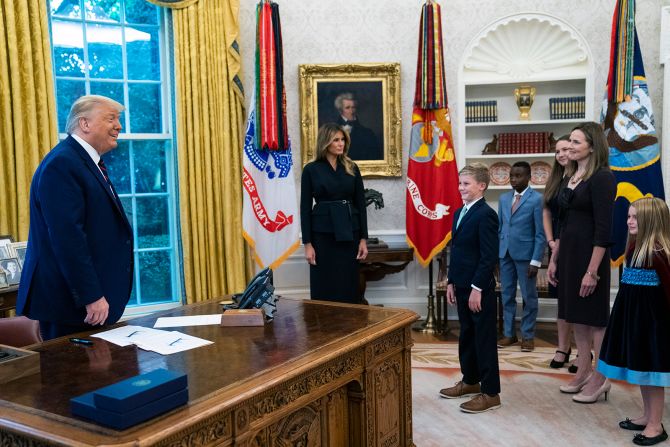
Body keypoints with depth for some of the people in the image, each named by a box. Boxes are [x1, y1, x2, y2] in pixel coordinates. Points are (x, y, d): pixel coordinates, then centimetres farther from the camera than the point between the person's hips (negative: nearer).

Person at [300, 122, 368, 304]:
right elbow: (305, 208, -2)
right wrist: (307, 243, -7)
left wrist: (364, 238, 0)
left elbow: (360, 204, 6)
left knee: (349, 287, 6)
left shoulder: (352, 168, 7)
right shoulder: (311, 169, -1)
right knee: (324, 289, 3)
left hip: (349, 233, 2)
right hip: (323, 234, -2)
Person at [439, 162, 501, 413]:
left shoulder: (486, 215, -15)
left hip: (480, 288, -9)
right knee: (467, 336, 18)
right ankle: (470, 381, 33)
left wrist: (477, 288, -20)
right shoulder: (459, 213, 13)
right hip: (462, 286, 9)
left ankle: (490, 393, 9)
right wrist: (451, 282, 14)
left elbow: (489, 256, -19)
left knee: (484, 339, 0)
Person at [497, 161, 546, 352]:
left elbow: (541, 233, -9)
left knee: (529, 297, 6)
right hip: (505, 253, 5)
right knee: (507, 295, 10)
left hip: (525, 254, -5)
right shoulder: (504, 198, 10)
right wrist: (495, 252, 6)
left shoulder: (537, 199, -7)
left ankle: (528, 335, 17)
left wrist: (536, 261, -13)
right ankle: (509, 333, 21)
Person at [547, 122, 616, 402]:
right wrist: (554, 259, 16)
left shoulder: (601, 177, -13)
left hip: (589, 254, -8)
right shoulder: (571, 177, 11)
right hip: (568, 253, 8)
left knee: (594, 318, 3)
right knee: (576, 316, 14)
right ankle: (583, 373, 26)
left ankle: (600, 379, 16)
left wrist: (592, 271, -20)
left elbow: (603, 229, -18)